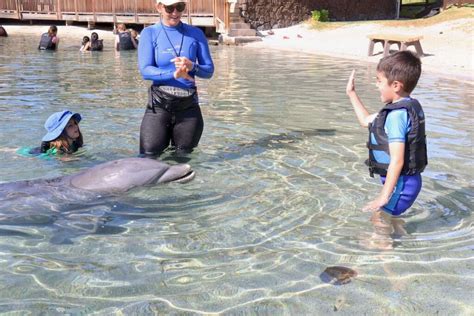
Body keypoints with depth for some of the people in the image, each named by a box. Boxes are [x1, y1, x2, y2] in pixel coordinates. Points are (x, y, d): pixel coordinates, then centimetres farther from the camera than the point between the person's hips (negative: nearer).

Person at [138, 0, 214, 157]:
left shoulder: (195, 33, 6)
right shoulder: (150, 33, 1)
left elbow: (209, 70, 5)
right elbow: (145, 70, -9)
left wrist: (192, 66, -15)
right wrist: (173, 74, -24)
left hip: (189, 105, 2)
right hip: (159, 103, -1)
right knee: (149, 158, -3)